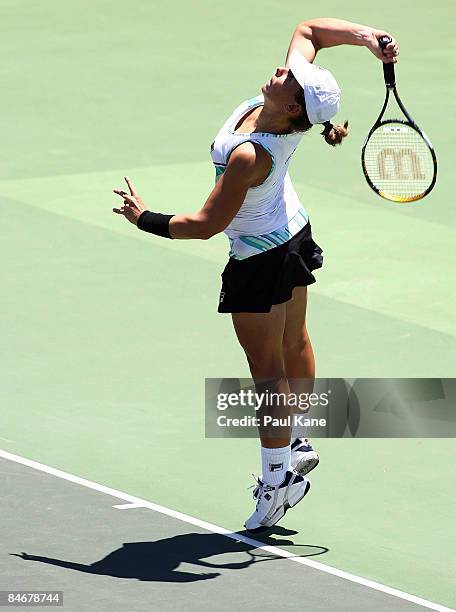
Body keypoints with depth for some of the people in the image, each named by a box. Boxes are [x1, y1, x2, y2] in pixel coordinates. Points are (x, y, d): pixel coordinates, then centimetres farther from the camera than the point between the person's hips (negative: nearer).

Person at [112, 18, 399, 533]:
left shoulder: (248, 156, -39)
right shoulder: (293, 118, -20)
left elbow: (206, 225, -29)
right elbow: (309, 29, -6)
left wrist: (146, 219, -16)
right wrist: (369, 37, -20)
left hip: (261, 260, -9)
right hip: (294, 232, 9)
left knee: (267, 368, 3)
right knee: (293, 346, 23)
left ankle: (278, 480, 12)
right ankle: (295, 443, 40)